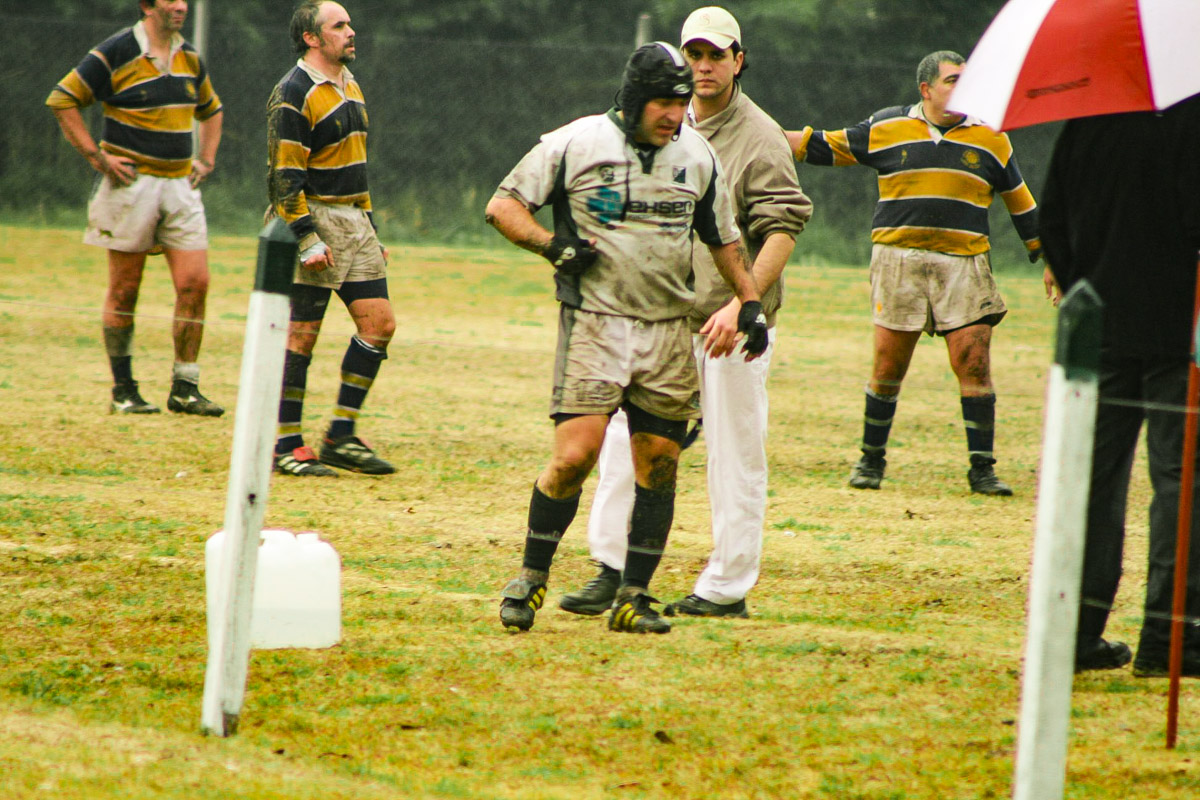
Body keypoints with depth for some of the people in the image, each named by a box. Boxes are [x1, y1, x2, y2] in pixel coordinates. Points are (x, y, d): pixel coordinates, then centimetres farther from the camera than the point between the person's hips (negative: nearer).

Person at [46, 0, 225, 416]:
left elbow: (211, 110, 29)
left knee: (195, 283, -4)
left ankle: (185, 388, 3)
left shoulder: (190, 59, 11)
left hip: (180, 184, 5)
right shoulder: (115, 54, -8)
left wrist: (205, 160, 15)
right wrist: (97, 156, -10)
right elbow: (61, 100, -7)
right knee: (125, 288, 1)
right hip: (131, 183, -5)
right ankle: (123, 389, 9)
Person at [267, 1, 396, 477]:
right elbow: (284, 177, -16)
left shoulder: (349, 86, 16)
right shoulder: (294, 94, -12)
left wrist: (370, 231, 21)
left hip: (355, 222, 9)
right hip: (313, 220, -9)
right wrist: (307, 240, -21)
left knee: (379, 324, 3)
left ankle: (341, 437, 10)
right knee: (302, 333, -6)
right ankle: (287, 446, 0)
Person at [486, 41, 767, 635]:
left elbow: (724, 239, 23)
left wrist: (750, 302, 15)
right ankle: (532, 576, 3)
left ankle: (633, 597, 9)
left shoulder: (698, 157, 10)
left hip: (670, 335, 4)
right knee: (574, 456, -14)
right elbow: (503, 205, 2)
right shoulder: (575, 144, -3)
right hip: (595, 324, -4)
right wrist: (552, 244, -13)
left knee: (658, 464, 1)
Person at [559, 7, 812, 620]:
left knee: (734, 455, -1)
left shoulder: (761, 138, -7)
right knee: (626, 436, 0)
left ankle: (727, 588, 5)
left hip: (732, 326, -6)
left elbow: (781, 230, -16)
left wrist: (741, 303, -27)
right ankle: (612, 570, 5)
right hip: (663, 317, 6)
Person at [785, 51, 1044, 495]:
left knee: (973, 363, -8)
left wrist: (1047, 259, 16)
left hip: (963, 264, 0)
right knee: (888, 366, -1)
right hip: (898, 261, 0)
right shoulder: (885, 129, 7)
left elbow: (1021, 205, 18)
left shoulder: (989, 139, 11)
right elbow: (825, 146, 17)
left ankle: (982, 468, -2)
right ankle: (871, 458, 15)